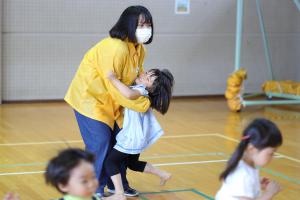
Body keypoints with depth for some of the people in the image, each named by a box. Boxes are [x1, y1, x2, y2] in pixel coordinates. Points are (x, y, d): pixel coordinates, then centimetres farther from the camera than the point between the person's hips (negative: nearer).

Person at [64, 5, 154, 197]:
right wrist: (143, 104, -25)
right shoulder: (115, 48, -31)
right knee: (99, 145, -12)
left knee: (119, 142, 14)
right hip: (89, 97, -9)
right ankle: (94, 192, -1)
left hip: (110, 102, 9)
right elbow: (113, 86, -30)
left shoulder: (140, 49, -1)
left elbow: (138, 75, 13)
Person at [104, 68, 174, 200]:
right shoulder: (142, 90, 1)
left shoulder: (141, 89, -26)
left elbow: (129, 94, -51)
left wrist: (113, 79, -43)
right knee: (133, 163, 27)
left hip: (132, 137, -10)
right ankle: (163, 175, 33)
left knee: (110, 161, -5)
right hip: (137, 137, 10)